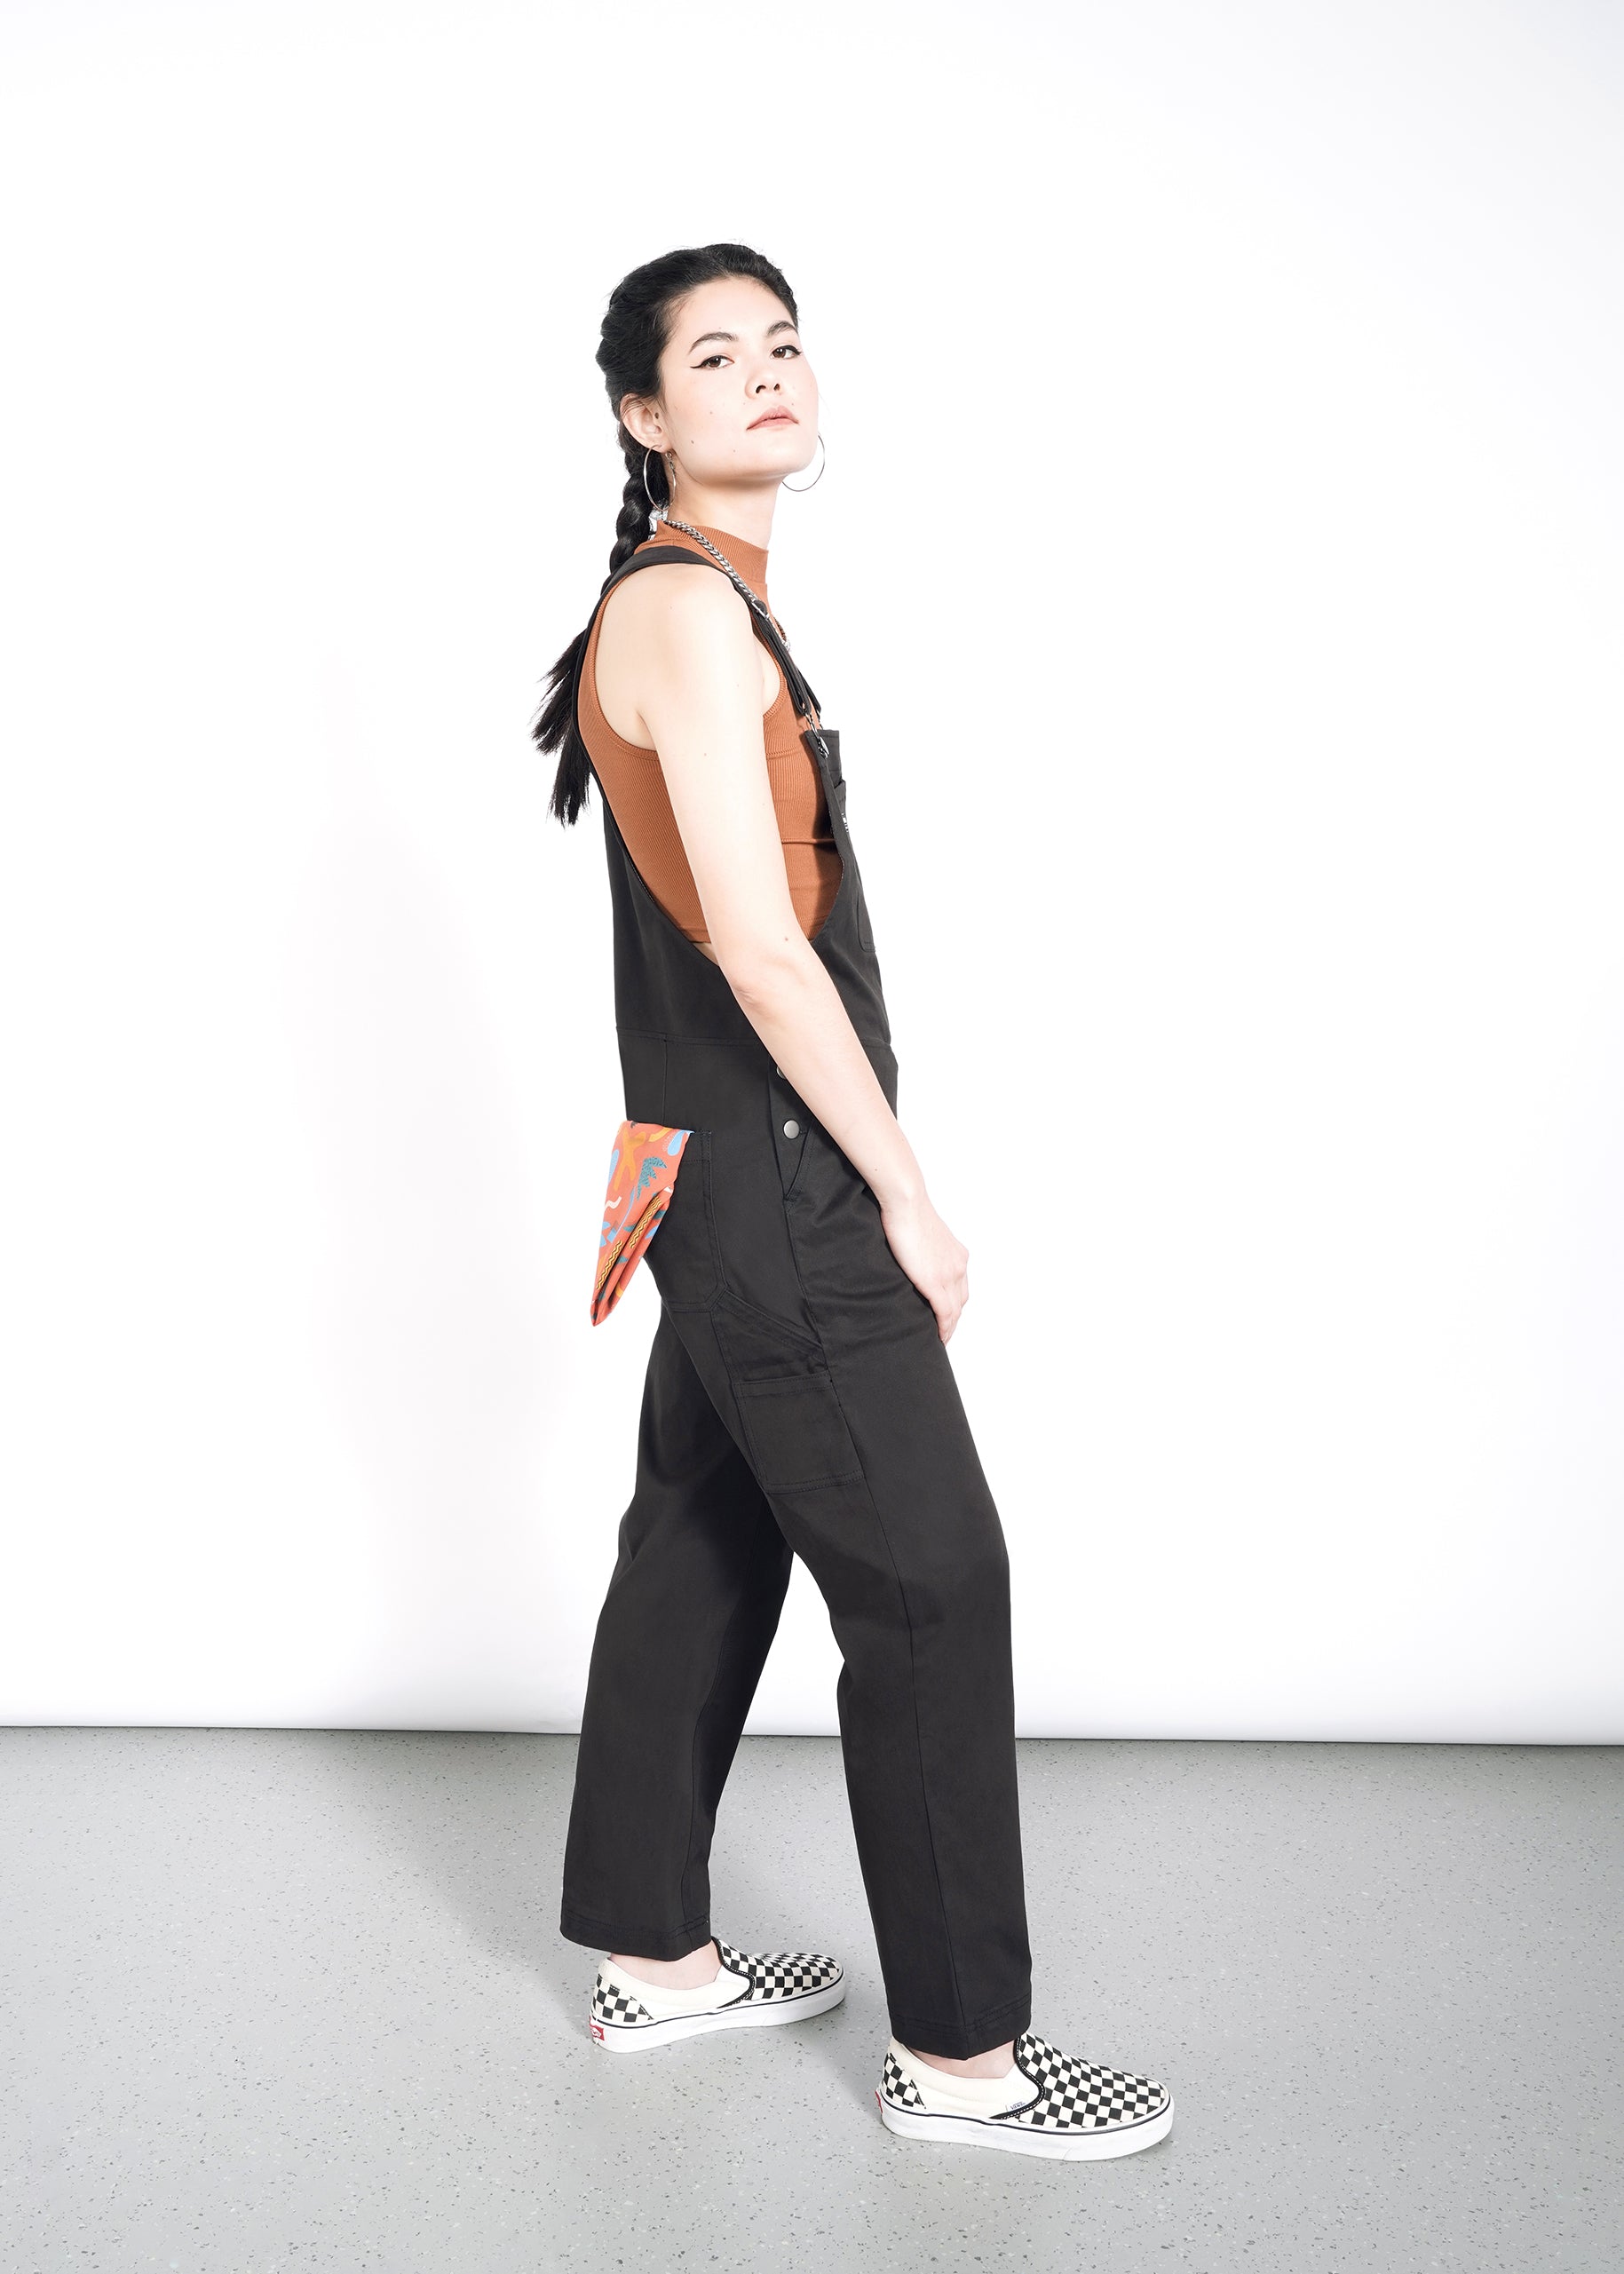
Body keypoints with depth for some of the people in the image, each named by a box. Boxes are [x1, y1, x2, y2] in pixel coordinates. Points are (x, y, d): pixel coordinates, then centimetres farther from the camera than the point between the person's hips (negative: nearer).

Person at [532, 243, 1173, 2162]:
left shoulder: (707, 603, 17)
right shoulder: (689, 609, -15)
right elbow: (755, 941, -21)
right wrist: (904, 1194, -16)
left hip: (727, 1186, 10)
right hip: (777, 1185, -10)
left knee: (702, 1546, 16)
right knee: (931, 1579, -3)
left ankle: (649, 1954, 30)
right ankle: (957, 2052, 10)